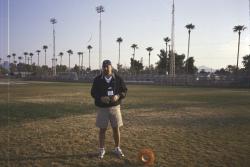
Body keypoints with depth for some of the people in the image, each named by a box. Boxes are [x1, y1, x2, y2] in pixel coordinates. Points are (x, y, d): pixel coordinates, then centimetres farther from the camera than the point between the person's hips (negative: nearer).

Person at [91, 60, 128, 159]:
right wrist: (101, 98, -20)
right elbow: (93, 92, -1)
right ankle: (101, 150, 24)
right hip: (102, 108, 0)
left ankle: (117, 148, 26)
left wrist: (118, 96, -18)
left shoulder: (118, 79, 0)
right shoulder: (97, 79, -1)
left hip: (115, 107, 1)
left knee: (116, 128, 7)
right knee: (102, 129, 7)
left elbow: (124, 90, 3)